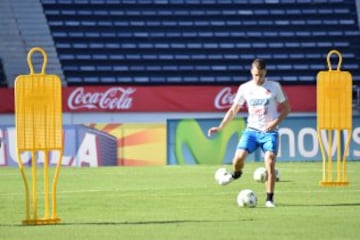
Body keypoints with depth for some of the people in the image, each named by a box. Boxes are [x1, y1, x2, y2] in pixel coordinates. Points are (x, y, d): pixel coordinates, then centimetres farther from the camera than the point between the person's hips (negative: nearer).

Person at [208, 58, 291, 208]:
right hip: (251, 130, 2)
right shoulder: (245, 88, 3)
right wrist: (220, 127, 4)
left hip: (269, 132, -2)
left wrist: (276, 122, -13)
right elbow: (233, 110, 12)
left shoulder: (274, 87, -2)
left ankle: (269, 199, -6)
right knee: (238, 158, -18)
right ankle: (236, 173, 19)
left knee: (270, 163, -17)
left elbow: (286, 108, 4)